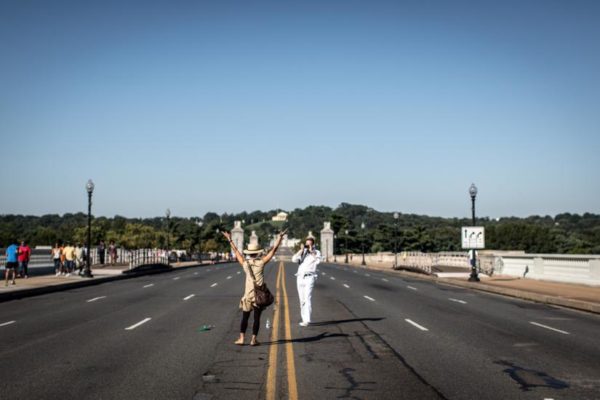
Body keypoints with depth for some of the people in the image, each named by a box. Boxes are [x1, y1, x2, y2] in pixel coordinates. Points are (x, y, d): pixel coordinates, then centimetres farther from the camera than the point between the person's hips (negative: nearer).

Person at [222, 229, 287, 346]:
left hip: (248, 295, 2)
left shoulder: (245, 264, 1)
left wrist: (230, 240, 23)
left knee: (245, 317, 9)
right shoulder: (261, 263, -5)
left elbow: (236, 251, 13)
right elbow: (274, 250, -2)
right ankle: (254, 339, 4)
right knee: (257, 318, 4)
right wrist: (280, 237, 3)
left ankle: (241, 338, 4)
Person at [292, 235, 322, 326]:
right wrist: (302, 249, -8)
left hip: (309, 278, -5)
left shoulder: (317, 252, 4)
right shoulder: (302, 252, 12)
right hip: (300, 277, 5)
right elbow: (294, 259, -5)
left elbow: (317, 261, -17)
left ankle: (307, 320, -24)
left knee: (308, 298, -17)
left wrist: (311, 251, -14)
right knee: (302, 300, 8)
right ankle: (304, 319, 16)